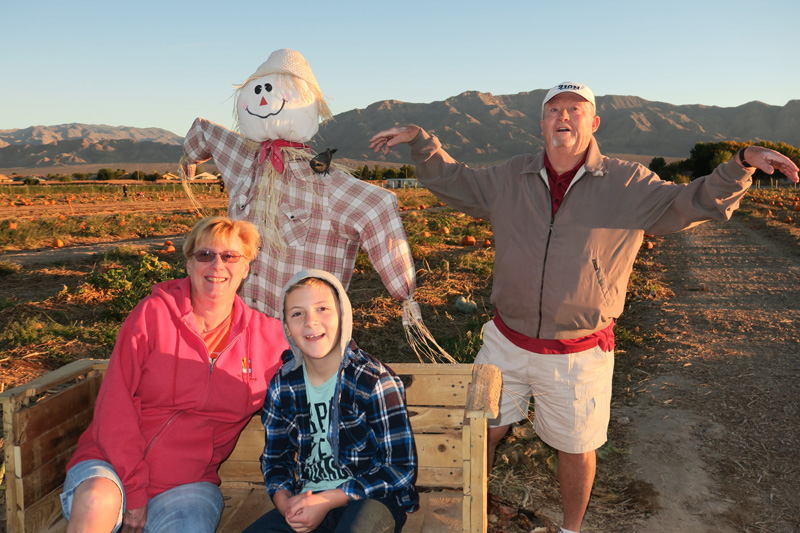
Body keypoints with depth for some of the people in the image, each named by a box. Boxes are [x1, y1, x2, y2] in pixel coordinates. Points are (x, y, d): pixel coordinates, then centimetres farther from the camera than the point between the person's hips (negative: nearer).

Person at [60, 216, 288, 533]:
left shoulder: (266, 337, 4)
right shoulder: (152, 314, -3)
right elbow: (116, 406, -7)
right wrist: (132, 493, -12)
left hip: (186, 483, 2)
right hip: (111, 464, -1)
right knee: (98, 500, -33)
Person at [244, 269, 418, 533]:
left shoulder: (376, 382, -13)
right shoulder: (283, 385, 2)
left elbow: (401, 467, -11)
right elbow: (274, 457, 14)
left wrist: (327, 500, -16)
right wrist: (285, 502, -8)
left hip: (370, 500, -4)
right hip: (307, 500, 4)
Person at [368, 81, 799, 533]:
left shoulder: (628, 185, -5)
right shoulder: (510, 179, 2)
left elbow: (697, 203, -7)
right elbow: (451, 181, 13)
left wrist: (743, 163, -24)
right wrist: (420, 140, 0)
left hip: (579, 355, -2)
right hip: (507, 343, 2)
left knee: (576, 449, 16)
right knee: (483, 433, 13)